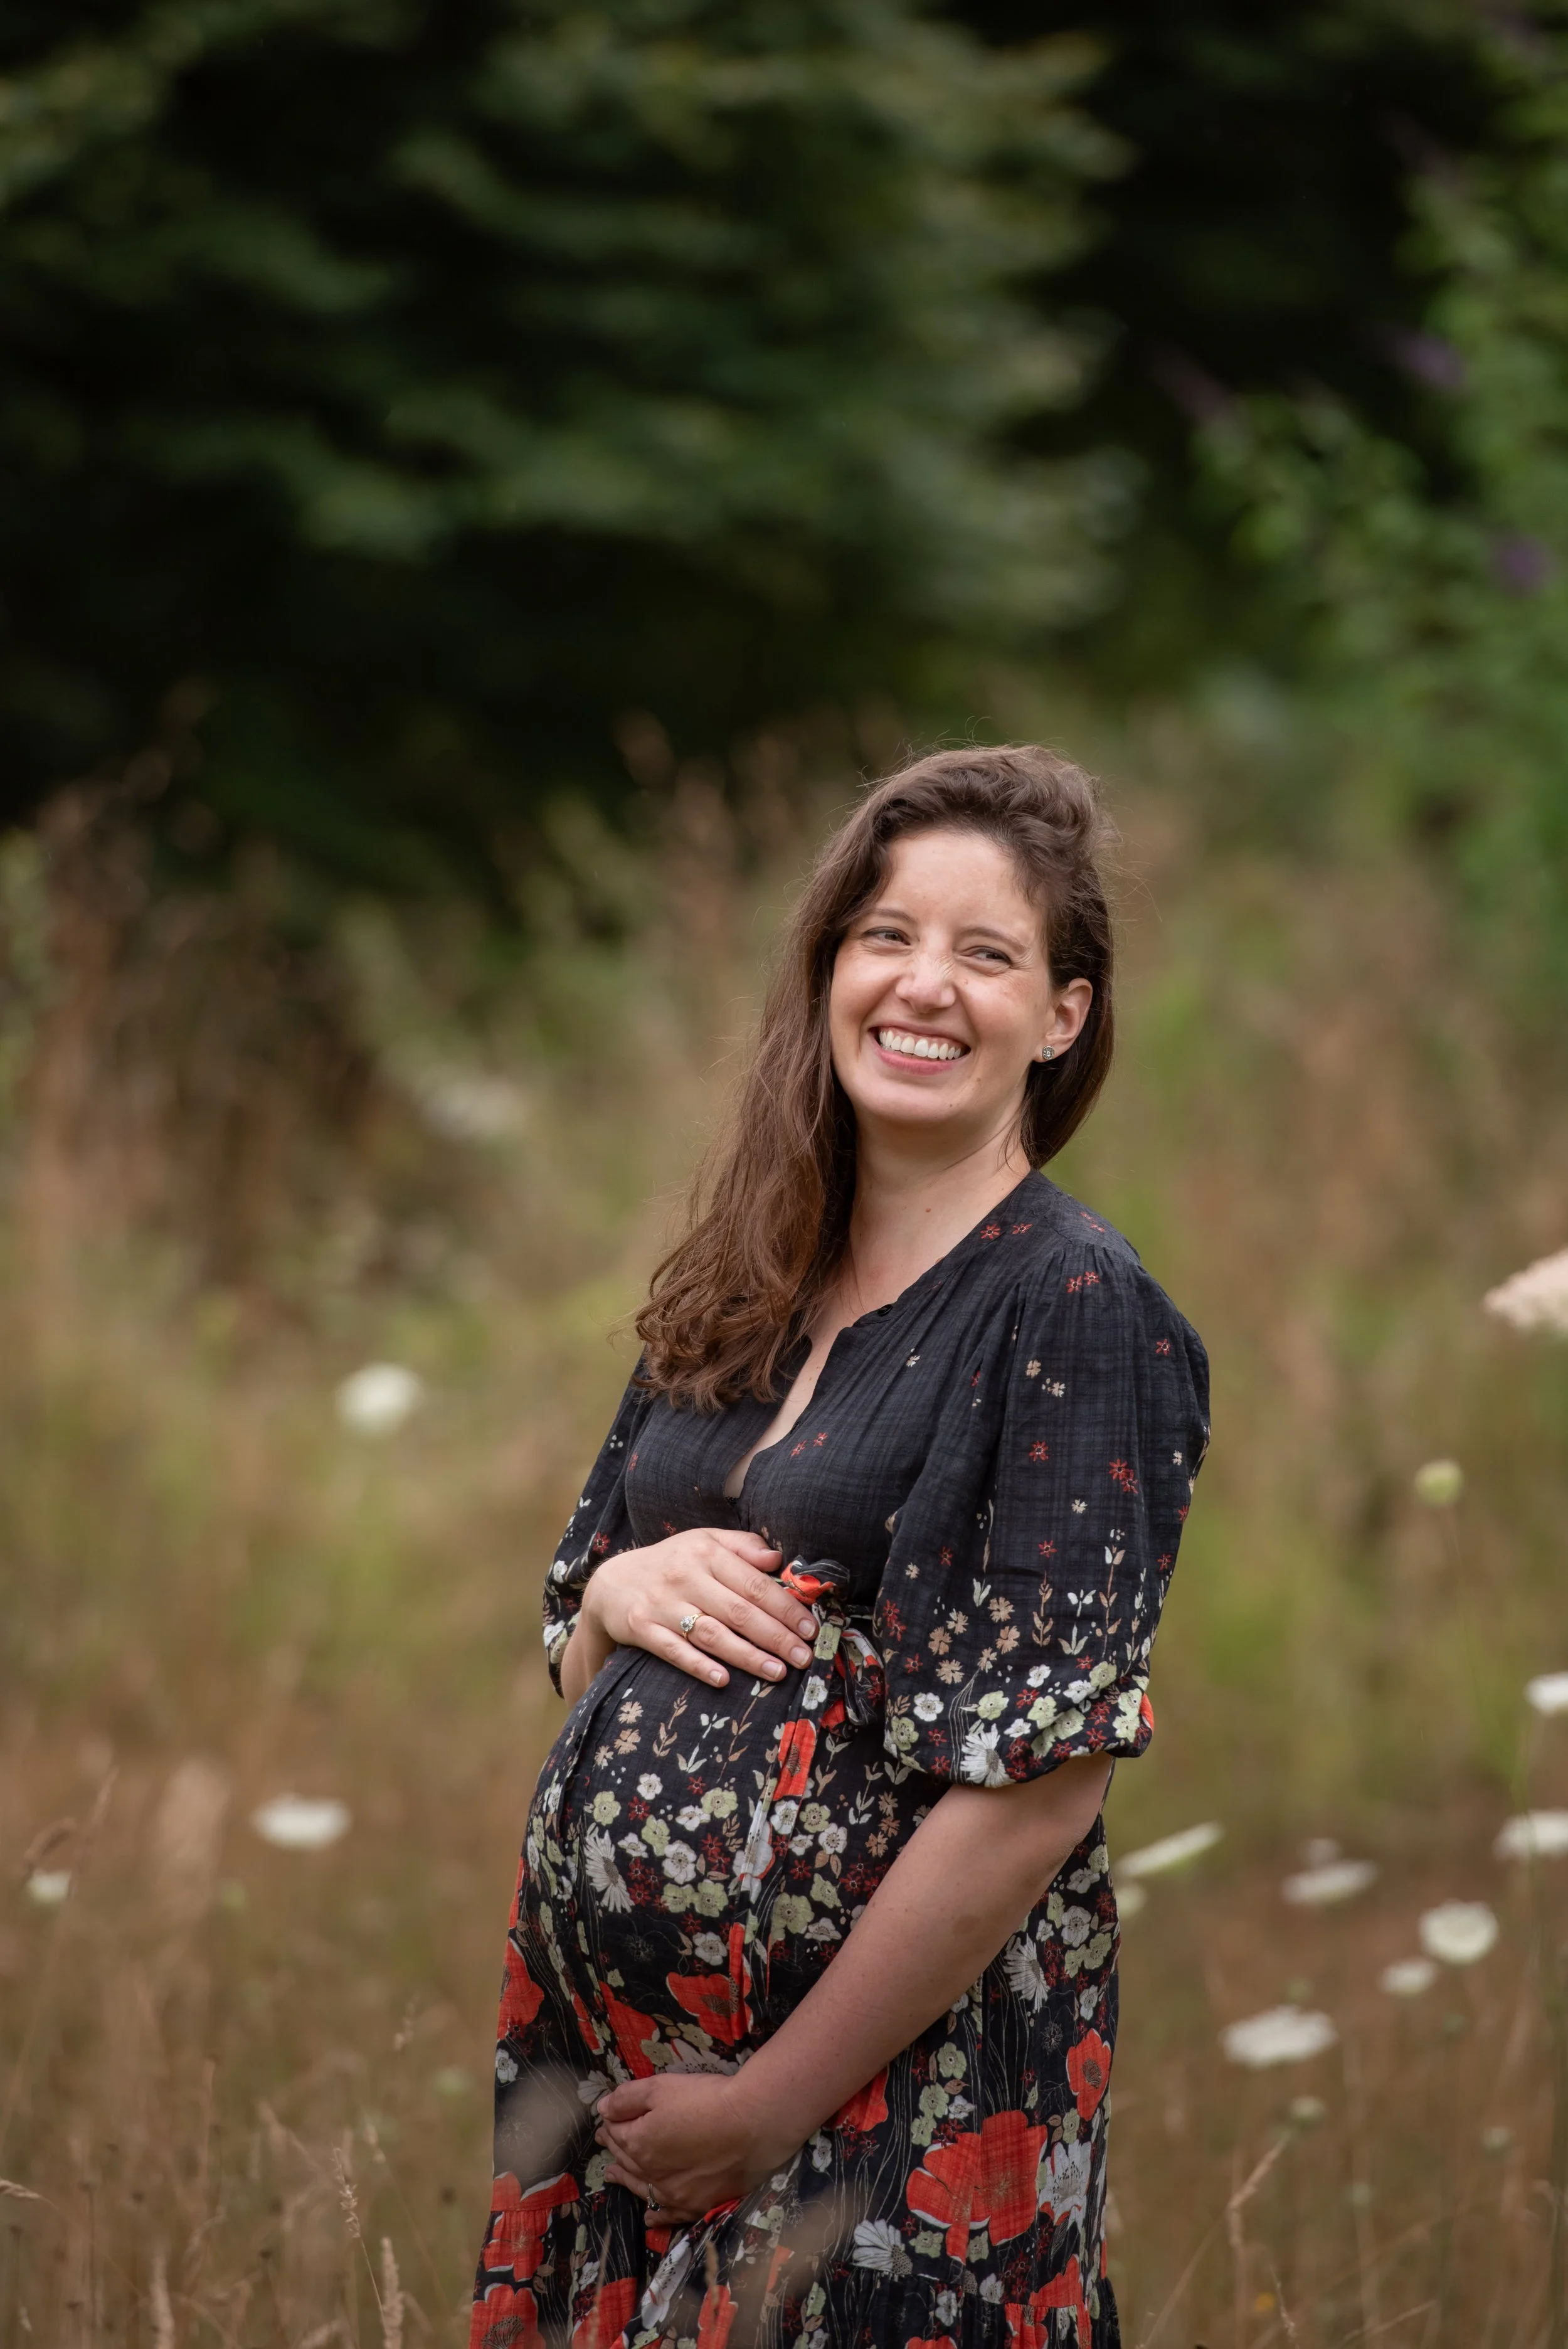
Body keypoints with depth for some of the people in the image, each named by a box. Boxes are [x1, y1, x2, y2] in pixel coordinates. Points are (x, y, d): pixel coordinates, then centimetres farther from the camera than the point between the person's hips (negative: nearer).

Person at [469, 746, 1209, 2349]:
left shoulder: (1073, 1309, -11)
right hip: (608, 2052, 6)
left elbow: (1040, 1782, -16)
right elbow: (570, 1659, 18)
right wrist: (619, 1593, -6)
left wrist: (770, 2101, -15)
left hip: (893, 2099, -6)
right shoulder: (734, 1298, 9)